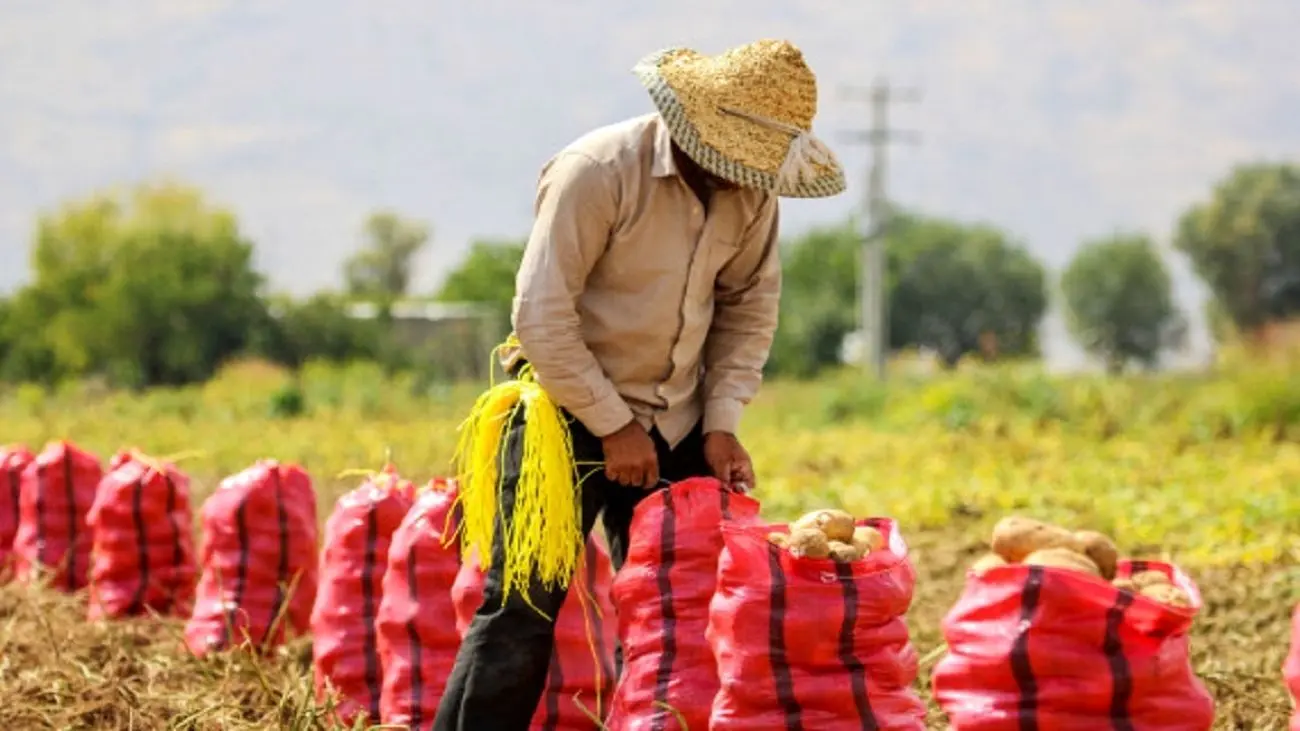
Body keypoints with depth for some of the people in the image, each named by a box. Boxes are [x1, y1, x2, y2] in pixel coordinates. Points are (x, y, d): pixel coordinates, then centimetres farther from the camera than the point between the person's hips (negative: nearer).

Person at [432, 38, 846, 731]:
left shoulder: (751, 189, -2)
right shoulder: (598, 172, -21)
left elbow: (749, 305, 10)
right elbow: (541, 313, -20)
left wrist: (722, 422, 0)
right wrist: (611, 426, -16)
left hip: (676, 423, 6)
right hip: (572, 412, -6)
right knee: (522, 610, -8)